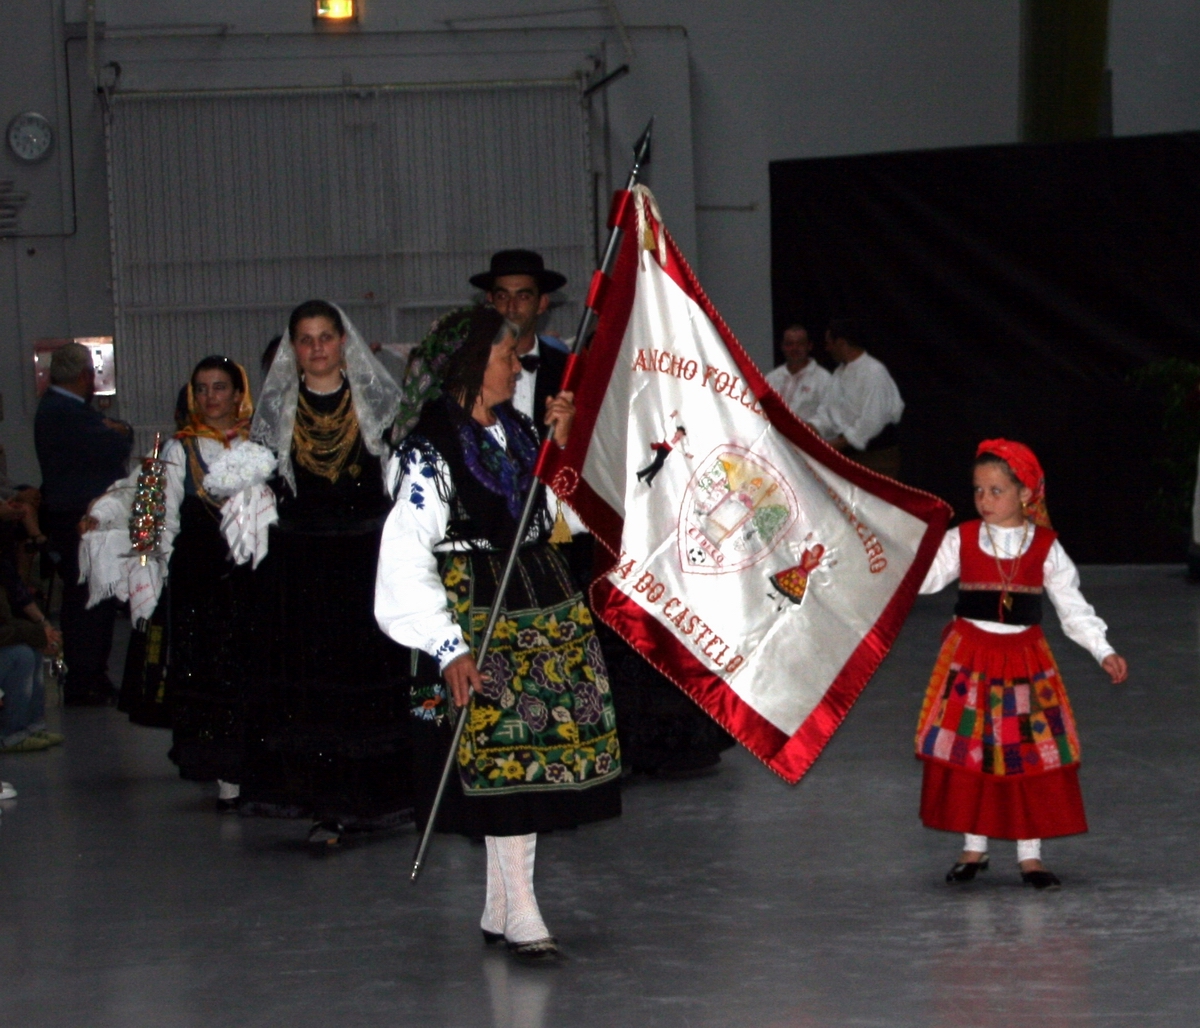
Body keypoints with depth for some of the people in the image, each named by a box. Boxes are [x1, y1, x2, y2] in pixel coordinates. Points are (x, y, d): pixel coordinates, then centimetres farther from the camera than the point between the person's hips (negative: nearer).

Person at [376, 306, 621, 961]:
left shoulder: (514, 429, 11)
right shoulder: (429, 448, -12)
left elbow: (559, 512, 18)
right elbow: (406, 560, -15)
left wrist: (562, 443, 6)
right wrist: (447, 649, -20)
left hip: (545, 606, 8)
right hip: (478, 614, -8)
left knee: (534, 751, 7)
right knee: (503, 751, -8)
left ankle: (500, 910, 16)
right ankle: (520, 914, -1)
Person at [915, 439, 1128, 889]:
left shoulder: (1046, 547, 0)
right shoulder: (961, 540, 1)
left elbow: (1072, 606, 2)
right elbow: (924, 579, -7)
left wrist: (1104, 652, -4)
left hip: (1024, 660, 0)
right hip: (969, 658, 0)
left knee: (1029, 758, 1)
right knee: (968, 753, 4)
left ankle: (1030, 854, 10)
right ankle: (973, 848, 19)